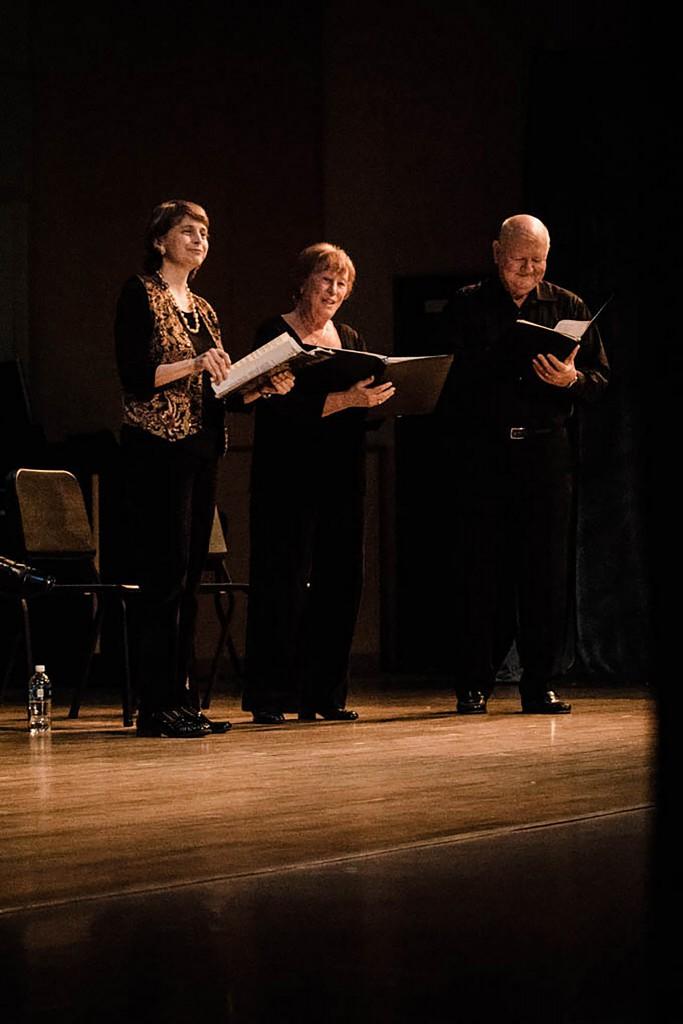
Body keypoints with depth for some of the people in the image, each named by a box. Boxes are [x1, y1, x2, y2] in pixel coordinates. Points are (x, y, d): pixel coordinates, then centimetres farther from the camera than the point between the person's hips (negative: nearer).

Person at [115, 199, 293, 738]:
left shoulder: (203, 309, 19)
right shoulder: (140, 294, -3)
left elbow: (222, 390, 18)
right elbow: (135, 377, -13)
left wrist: (265, 386, 2)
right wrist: (194, 364, -23)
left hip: (201, 451, 8)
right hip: (157, 448, -8)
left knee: (189, 578, 7)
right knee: (164, 576, -9)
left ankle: (184, 699, 10)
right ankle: (156, 708, -7)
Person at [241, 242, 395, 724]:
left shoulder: (351, 338, 16)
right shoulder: (275, 334, -3)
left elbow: (365, 407, 16)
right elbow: (282, 406, -16)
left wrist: (378, 399, -6)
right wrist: (343, 400, -27)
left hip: (340, 476, 6)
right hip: (289, 475, -6)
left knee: (339, 580, 4)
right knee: (284, 581, -6)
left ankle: (324, 694, 11)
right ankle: (268, 697, -2)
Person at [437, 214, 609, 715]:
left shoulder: (568, 307, 11)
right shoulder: (467, 306, 8)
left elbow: (601, 378, 8)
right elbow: (450, 378, 3)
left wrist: (571, 379, -12)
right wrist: (454, 438, -11)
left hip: (546, 450, 1)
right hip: (482, 450, -1)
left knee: (548, 569, 0)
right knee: (481, 567, 0)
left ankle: (541, 685, 7)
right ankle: (475, 686, 7)